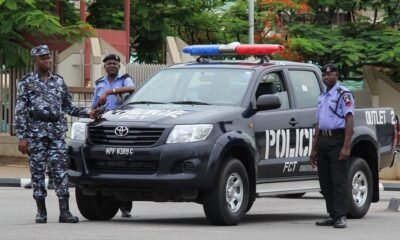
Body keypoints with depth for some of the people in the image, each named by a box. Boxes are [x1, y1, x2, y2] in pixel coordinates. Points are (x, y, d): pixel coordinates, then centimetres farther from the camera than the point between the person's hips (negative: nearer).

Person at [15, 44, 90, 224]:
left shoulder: (58, 81, 14)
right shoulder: (27, 82, 4)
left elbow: (68, 107, 18)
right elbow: (20, 112, 0)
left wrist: (88, 113, 4)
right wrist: (21, 137, -8)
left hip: (57, 133, 2)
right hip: (36, 133, -2)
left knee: (60, 170, -6)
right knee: (37, 172, 1)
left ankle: (64, 211, -9)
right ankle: (41, 212, 9)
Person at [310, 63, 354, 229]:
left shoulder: (343, 94, -4)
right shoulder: (322, 96, 20)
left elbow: (349, 120, -12)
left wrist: (346, 146, -21)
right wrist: (314, 149, 19)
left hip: (337, 139, -8)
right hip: (323, 141, 8)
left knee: (339, 180, -10)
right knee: (325, 182, 7)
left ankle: (341, 217, -11)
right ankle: (332, 215, 13)